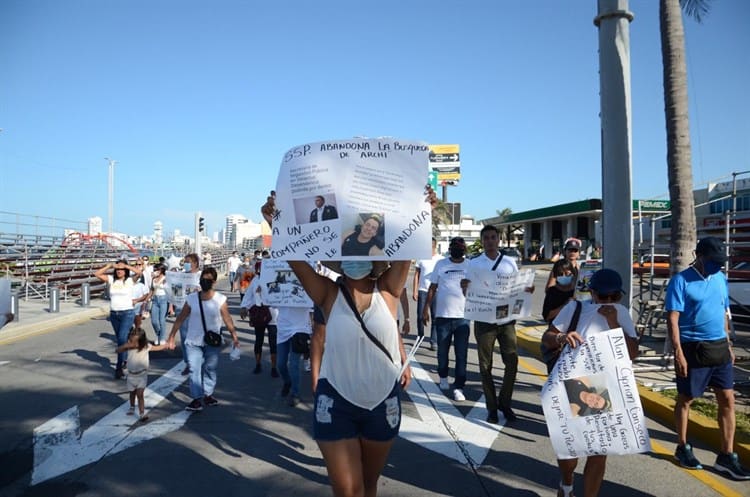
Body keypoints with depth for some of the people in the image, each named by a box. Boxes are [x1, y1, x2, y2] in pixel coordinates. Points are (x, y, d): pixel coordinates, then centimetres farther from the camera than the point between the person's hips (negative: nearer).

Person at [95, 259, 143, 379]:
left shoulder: (130, 280, -5)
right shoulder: (111, 279, 5)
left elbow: (139, 272, -22)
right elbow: (97, 274, -2)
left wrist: (126, 266, -16)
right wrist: (110, 265, -8)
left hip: (127, 313, -5)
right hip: (113, 314, 5)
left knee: (122, 339, -14)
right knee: (120, 339, 18)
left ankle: (119, 368, -11)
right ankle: (125, 360, 37)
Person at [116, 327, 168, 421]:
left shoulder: (146, 346, -15)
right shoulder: (129, 346, -12)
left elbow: (157, 348, -2)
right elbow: (118, 350, -17)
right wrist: (125, 346, -34)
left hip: (142, 375, -3)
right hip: (131, 375, 3)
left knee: (140, 394, -12)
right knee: (132, 392, 24)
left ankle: (142, 414, -11)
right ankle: (132, 407, 48)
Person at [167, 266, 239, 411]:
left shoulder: (220, 300, -7)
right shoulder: (191, 299, -3)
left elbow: (227, 320, -3)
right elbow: (180, 319, 2)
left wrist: (234, 337, -7)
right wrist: (171, 337, 2)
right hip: (193, 342, 0)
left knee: (210, 369, 11)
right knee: (194, 369, -6)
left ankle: (208, 395, 27)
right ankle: (197, 399, -3)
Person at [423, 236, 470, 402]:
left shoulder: (470, 266, 4)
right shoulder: (441, 264, 4)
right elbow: (432, 288, 6)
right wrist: (426, 309, 1)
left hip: (463, 316, 0)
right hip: (442, 315, 1)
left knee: (461, 354, 0)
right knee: (442, 350, 13)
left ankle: (459, 387, 7)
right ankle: (443, 377, 36)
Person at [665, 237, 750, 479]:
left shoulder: (720, 278, 9)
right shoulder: (681, 281, -12)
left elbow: (724, 313, 18)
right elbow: (672, 318, -15)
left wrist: (728, 345, 16)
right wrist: (678, 352, -20)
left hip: (719, 348, 6)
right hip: (693, 349, -6)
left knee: (727, 400, 6)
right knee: (685, 399, 8)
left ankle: (727, 455, 15)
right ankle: (683, 447, 24)